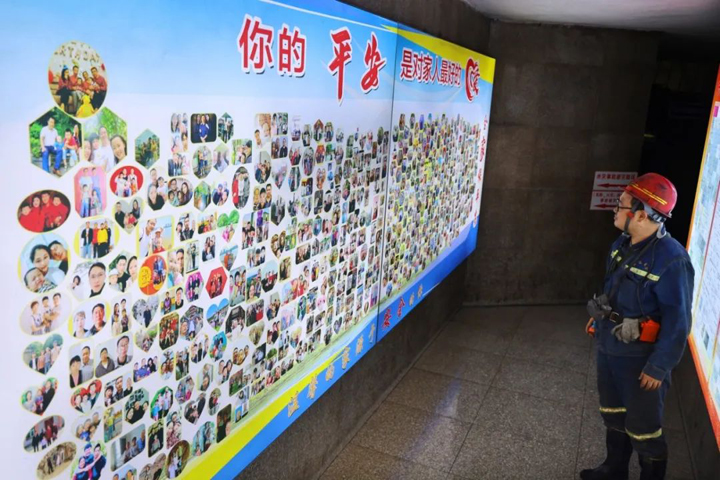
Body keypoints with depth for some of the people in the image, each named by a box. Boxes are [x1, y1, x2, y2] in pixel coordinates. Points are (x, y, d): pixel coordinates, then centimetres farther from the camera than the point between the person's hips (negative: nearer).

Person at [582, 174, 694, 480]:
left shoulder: (670, 259, -26)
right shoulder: (622, 244, 0)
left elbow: (677, 321, -23)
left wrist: (659, 367, -20)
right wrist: (598, 318, 22)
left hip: (640, 357, -8)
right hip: (608, 347, 9)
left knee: (642, 427, 5)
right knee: (613, 413, 23)